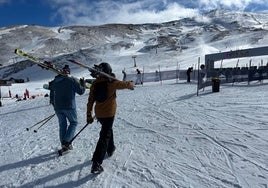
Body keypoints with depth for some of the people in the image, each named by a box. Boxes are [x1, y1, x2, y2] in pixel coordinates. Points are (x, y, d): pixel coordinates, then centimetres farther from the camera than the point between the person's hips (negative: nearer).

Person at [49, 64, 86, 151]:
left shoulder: (54, 81, 9)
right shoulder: (73, 80, -8)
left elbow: (51, 95, 14)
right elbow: (81, 91, -7)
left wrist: (53, 103, 28)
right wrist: (83, 83, 9)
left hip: (57, 107, 5)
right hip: (69, 107, -5)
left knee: (62, 125, 16)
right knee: (73, 123, 12)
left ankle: (63, 144, 22)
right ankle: (66, 141, 0)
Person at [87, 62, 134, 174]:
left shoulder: (95, 83, 2)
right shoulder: (112, 82, -11)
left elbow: (90, 100, 3)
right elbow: (126, 84, 4)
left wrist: (89, 115, 10)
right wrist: (131, 84, 28)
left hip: (98, 113, 6)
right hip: (109, 113, -6)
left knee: (107, 130, 29)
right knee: (104, 136, -4)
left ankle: (110, 149, 45)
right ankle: (96, 164, -8)